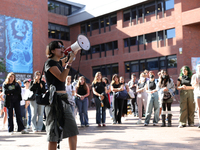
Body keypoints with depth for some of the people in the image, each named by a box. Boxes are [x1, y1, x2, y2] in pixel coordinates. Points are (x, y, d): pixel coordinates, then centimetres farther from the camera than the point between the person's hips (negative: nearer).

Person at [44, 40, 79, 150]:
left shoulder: (60, 62, 16)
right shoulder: (49, 62, -7)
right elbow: (62, 78, -19)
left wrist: (72, 54, 20)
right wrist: (69, 62, -17)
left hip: (64, 99, 9)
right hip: (55, 100, -9)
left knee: (73, 131, 9)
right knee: (54, 134, -5)